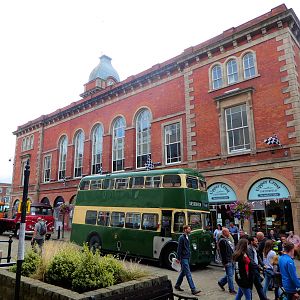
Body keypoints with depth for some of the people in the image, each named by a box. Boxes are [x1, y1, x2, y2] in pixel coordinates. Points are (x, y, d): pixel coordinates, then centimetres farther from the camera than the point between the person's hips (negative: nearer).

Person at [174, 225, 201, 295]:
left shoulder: (187, 237, 12)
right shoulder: (181, 237, -15)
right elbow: (179, 248, -15)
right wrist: (178, 258, -15)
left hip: (187, 257, 9)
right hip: (183, 258, -9)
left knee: (183, 272, 16)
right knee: (188, 274, -6)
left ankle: (177, 286, 28)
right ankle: (193, 289, -4)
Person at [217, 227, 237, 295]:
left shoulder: (228, 239, 14)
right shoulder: (222, 241, -17)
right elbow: (223, 253, -20)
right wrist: (225, 261, -20)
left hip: (232, 259, 9)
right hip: (227, 261, -9)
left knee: (230, 274, 16)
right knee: (230, 275, 1)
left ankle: (221, 282, 32)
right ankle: (231, 289, 13)